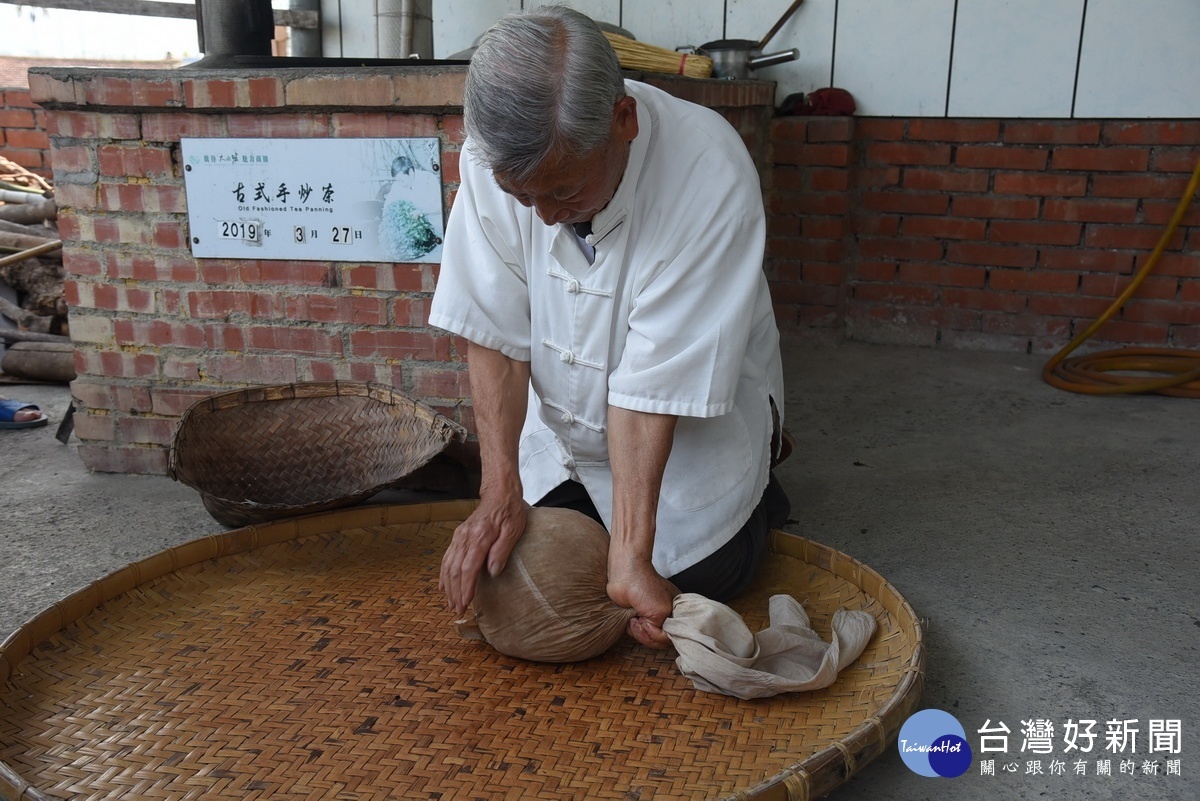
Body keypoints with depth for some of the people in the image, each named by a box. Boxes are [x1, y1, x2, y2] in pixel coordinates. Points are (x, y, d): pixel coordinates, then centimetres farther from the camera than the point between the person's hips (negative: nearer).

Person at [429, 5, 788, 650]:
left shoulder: (709, 175, -35)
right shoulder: (496, 158, -24)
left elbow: (653, 382, -34)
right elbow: (495, 334, -20)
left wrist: (630, 557, -35)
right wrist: (499, 491, -29)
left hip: (694, 421, -3)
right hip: (562, 421, 4)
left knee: (701, 577, -6)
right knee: (516, 563, 5)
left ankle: (754, 493, 25)